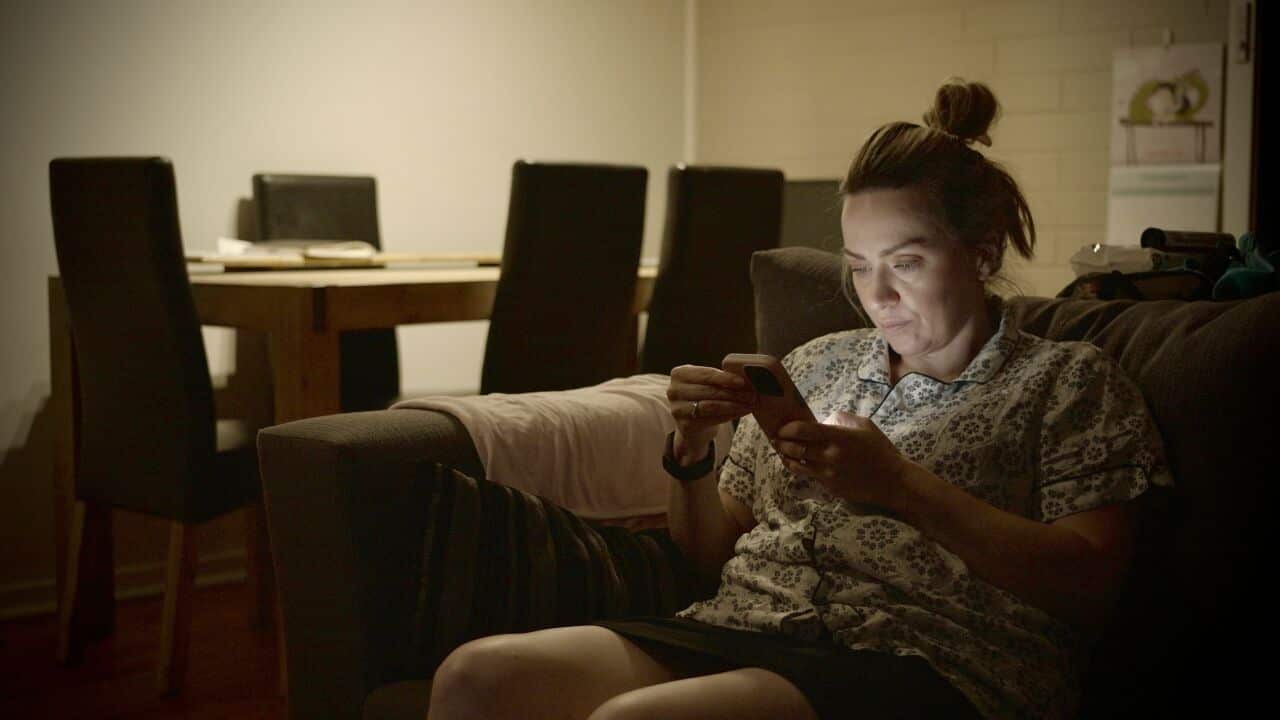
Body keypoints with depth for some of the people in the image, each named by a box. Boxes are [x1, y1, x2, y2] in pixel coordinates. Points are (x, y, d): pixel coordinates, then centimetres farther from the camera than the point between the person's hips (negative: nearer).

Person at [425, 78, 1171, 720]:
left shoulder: (1068, 380, 9)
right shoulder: (817, 363, 22)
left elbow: (1087, 582, -7)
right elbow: (716, 554, 23)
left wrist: (901, 486, -15)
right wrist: (692, 452, 2)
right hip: (745, 626, 5)